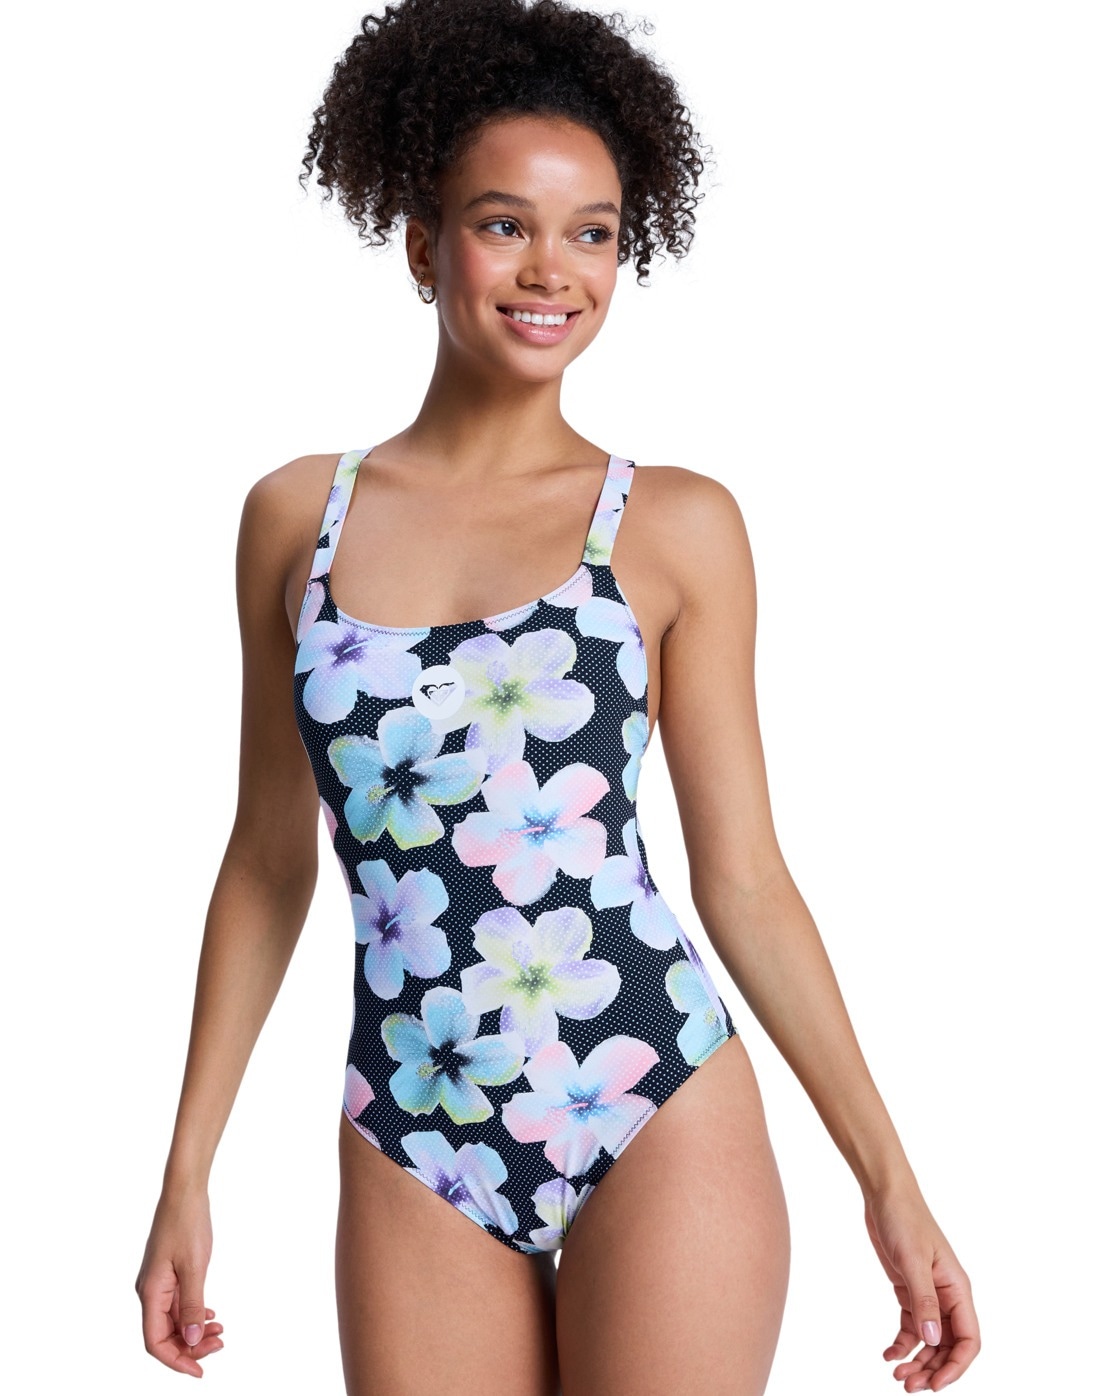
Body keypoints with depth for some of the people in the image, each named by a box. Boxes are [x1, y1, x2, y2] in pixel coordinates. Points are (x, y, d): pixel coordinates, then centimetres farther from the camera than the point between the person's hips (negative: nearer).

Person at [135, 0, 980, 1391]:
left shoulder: (676, 527, 0)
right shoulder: (296, 517, 5)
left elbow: (744, 875, 2)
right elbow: (269, 859, 11)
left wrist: (889, 1178, 0)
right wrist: (187, 1171, 11)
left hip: (660, 1122, -1)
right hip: (411, 1156, 2)